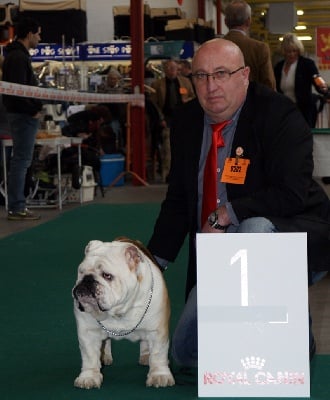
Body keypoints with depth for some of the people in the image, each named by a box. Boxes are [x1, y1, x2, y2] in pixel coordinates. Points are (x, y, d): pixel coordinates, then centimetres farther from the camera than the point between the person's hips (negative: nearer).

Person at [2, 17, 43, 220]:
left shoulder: (18, 55, 17)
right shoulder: (18, 57, -16)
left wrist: (35, 106, 10)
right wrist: (33, 110, -15)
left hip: (23, 114, 11)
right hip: (24, 114, -11)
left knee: (21, 160, 13)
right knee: (22, 160, -7)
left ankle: (17, 205, 18)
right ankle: (17, 208, -5)